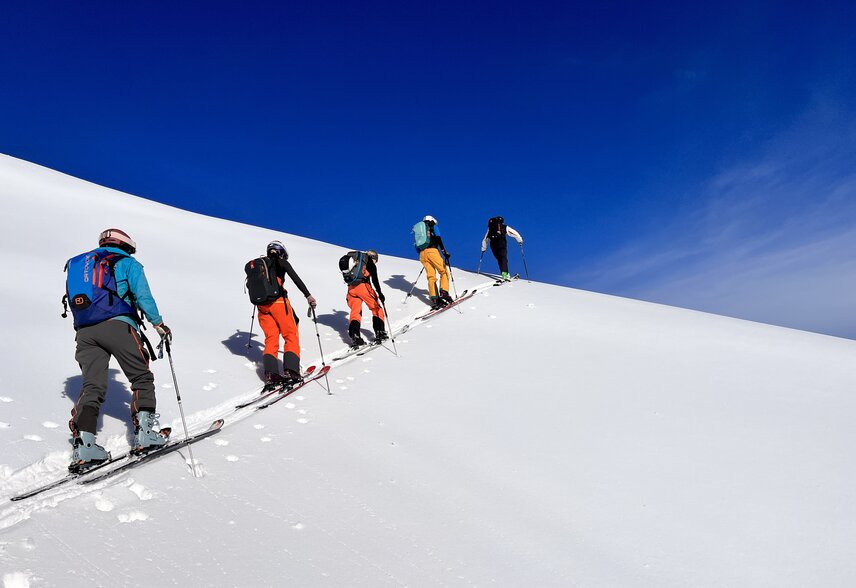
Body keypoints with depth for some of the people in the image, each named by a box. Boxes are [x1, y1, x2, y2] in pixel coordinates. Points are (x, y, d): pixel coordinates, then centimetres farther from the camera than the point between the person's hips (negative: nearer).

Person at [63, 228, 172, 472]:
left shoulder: (78, 264, 28)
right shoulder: (127, 263, 10)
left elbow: (74, 301, 25)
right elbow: (143, 296, 0)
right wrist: (158, 323, 4)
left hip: (84, 331, 5)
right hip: (116, 325, -5)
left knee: (92, 385, 3)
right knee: (141, 378, 5)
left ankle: (83, 442, -12)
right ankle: (144, 433, -2)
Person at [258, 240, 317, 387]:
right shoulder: (281, 263, 6)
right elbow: (295, 278, -7)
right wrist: (308, 295, -13)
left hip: (263, 305, 5)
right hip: (278, 302, -5)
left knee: (271, 338, 5)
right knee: (291, 336, -1)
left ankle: (270, 373, -11)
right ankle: (290, 370, -17)